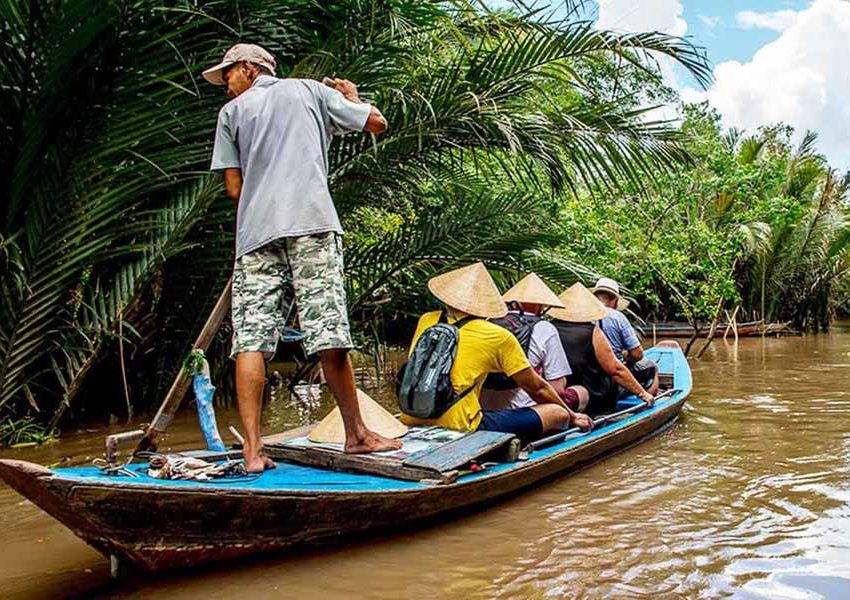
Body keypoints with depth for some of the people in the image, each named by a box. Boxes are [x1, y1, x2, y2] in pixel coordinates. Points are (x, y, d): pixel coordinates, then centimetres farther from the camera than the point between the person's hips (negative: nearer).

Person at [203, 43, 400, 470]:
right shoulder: (309, 90, 20)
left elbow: (234, 188, 12)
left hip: (256, 231, 1)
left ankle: (252, 450, -7)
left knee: (250, 340, -2)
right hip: (312, 224, -1)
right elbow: (377, 123, 21)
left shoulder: (231, 111, 19)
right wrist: (351, 96, 39)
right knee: (329, 337, -2)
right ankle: (357, 435, 8)